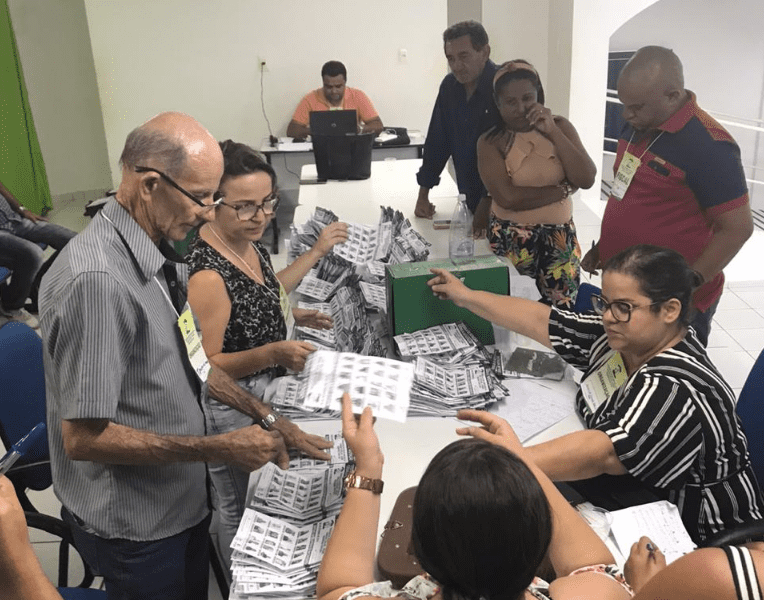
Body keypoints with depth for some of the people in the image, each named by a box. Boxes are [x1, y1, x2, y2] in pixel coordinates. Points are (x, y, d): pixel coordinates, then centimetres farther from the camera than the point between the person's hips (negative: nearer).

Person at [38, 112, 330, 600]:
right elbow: (84, 438, -27)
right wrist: (218, 449, -24)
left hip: (183, 500, 8)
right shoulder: (97, 281, -30)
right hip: (136, 528, -8)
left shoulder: (160, 253, -1)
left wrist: (265, 418, 7)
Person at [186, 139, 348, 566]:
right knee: (243, 514, 11)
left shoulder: (250, 242, -1)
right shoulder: (207, 274, -29)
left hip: (268, 391, 9)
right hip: (232, 408, -9)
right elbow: (204, 366, -24)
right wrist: (274, 354, -33)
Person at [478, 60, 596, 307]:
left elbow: (586, 180, -10)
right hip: (511, 238, -2)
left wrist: (552, 132, -15)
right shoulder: (491, 142, -8)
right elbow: (508, 198, -20)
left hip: (559, 235, 3)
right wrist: (562, 189, -10)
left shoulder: (560, 125, 2)